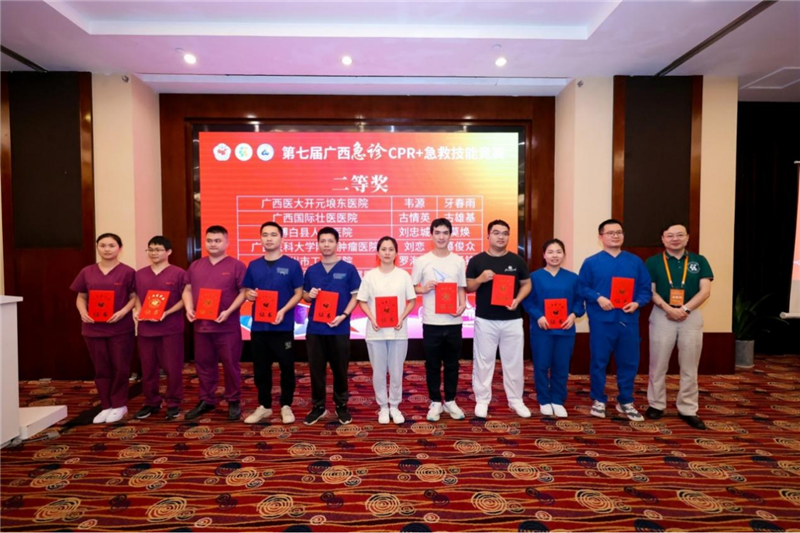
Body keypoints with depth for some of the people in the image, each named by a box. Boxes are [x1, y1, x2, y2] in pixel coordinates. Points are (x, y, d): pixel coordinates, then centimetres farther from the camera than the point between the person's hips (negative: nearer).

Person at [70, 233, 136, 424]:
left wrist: (123, 312, -19)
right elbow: (81, 297, 11)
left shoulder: (127, 272, -4)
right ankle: (107, 406, 23)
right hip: (93, 328, 4)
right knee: (101, 369, 11)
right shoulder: (87, 272, 7)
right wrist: (83, 312, -8)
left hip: (121, 328, -3)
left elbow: (134, 297, -3)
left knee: (120, 367, 4)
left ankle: (119, 405, 19)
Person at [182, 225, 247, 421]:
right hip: (201, 325, 5)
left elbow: (243, 292, -8)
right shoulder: (195, 266, 11)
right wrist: (189, 308, -3)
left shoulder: (236, 265, -4)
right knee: (204, 364, 14)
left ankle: (234, 402, 18)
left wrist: (229, 311, -19)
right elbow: (188, 290, 15)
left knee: (230, 365, 5)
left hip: (228, 327, -5)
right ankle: (206, 401, 28)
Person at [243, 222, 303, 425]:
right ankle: (264, 405, 27)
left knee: (287, 367, 6)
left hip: (283, 326, -3)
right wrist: (249, 295, -10)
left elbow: (299, 293, -3)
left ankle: (286, 406, 22)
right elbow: (247, 291, 14)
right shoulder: (253, 265, 9)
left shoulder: (292, 265, -3)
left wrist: (284, 310, -17)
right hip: (258, 326, 4)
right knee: (260, 368, 12)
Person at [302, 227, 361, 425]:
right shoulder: (311, 271, 7)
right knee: (316, 369, 9)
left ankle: (341, 406, 25)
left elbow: (355, 296, -1)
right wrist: (309, 295, -9)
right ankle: (318, 406, 24)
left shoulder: (348, 269, -1)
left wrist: (343, 316, -14)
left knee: (340, 369, 9)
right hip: (315, 328, 2)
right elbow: (304, 296, 15)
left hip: (339, 329, -2)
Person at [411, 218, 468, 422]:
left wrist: (462, 306, -9)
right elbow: (412, 288, 5)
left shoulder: (458, 261, 5)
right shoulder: (422, 261, -1)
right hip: (431, 322, -1)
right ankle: (436, 402, 23)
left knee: (452, 365, 12)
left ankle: (450, 401, 27)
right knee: (432, 365, 9)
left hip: (453, 322, 2)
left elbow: (462, 288, 9)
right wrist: (424, 289, -16)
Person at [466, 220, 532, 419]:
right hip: (485, 320, -1)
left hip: (512, 320, 2)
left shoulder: (517, 260, 5)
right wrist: (480, 279, -18)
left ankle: (516, 400, 25)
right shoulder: (477, 260, 0)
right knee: (483, 361, 6)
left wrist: (517, 300, -9)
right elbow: (468, 288, 2)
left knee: (514, 362, 10)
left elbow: (526, 284, 10)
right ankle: (482, 400, 19)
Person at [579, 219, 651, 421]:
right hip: (601, 321, -2)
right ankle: (599, 400, 21)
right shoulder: (591, 262, 1)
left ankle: (625, 402, 25)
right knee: (599, 361, 6)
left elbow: (645, 288, 7)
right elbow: (582, 288, -1)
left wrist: (637, 303, -11)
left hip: (628, 321, 3)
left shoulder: (635, 261, 9)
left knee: (629, 362, 9)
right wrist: (598, 298, -17)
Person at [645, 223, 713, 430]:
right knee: (658, 365, 6)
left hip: (691, 317, 1)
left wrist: (685, 309, -15)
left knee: (689, 367, 7)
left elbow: (705, 291, -2)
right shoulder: (653, 262, 3)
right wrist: (669, 308, -17)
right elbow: (650, 291, -3)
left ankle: (688, 409, 18)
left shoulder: (699, 261, 6)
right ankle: (656, 404, 19)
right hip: (662, 316, -1)